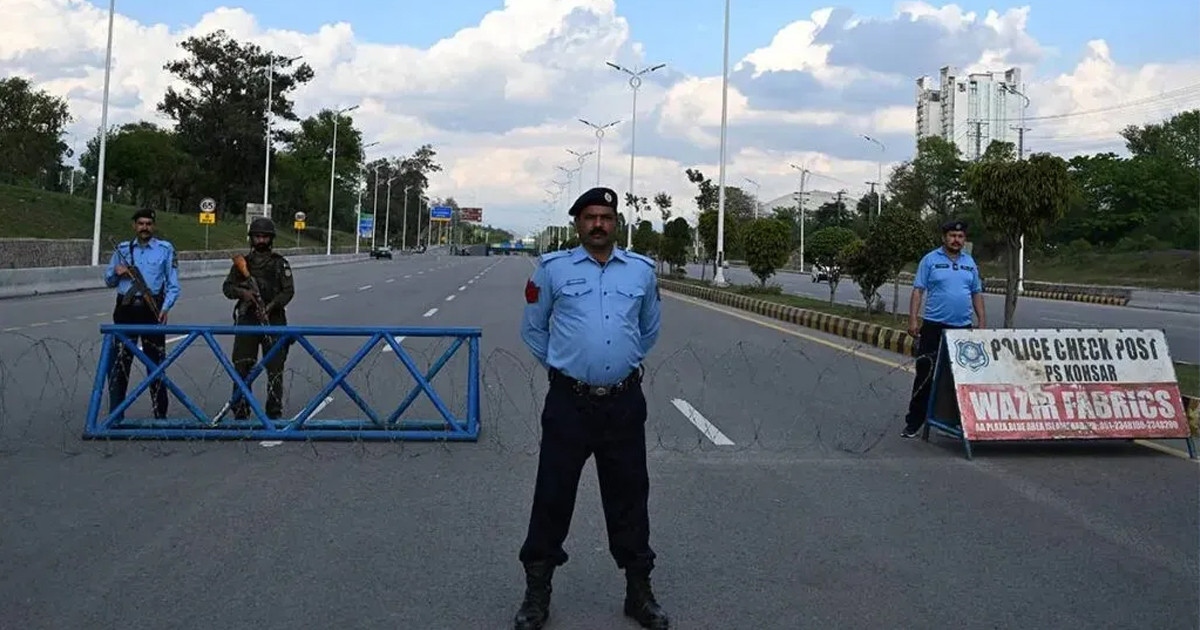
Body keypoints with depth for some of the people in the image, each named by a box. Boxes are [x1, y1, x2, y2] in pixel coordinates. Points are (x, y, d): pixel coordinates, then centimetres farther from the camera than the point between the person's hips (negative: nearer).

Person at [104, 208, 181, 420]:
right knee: (119, 362, 1)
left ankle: (160, 414, 11)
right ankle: (115, 414, 7)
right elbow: (108, 281, 19)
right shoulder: (122, 249, 12)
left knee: (156, 362, 4)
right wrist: (116, 272, -4)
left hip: (152, 311, -2)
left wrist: (165, 308, -11)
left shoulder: (165, 249, 5)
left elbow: (173, 284, 3)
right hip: (126, 309, 2)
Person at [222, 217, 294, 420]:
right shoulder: (242, 262, 11)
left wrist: (271, 306, -17)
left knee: (275, 368, 1)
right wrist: (242, 292, -10)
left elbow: (289, 290, -2)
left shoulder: (280, 263, 4)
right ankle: (240, 412, 8)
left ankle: (274, 413, 11)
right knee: (242, 367, 0)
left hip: (273, 320, -1)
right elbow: (227, 287, 11)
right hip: (247, 320, 2)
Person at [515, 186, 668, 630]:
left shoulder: (642, 270, 6)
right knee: (553, 496, 5)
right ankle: (537, 593, 19)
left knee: (629, 498, 11)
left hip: (624, 403, 2)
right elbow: (533, 328, 12)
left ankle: (639, 591, 25)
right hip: (569, 402, -2)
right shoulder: (553, 268, 0)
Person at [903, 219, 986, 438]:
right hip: (934, 326, -4)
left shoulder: (970, 262, 12)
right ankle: (914, 422, 3)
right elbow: (918, 290, -4)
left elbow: (977, 294, 16)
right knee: (925, 375, -2)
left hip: (963, 327, 4)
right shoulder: (930, 260, -1)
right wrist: (913, 320, -11)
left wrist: (982, 321, 8)